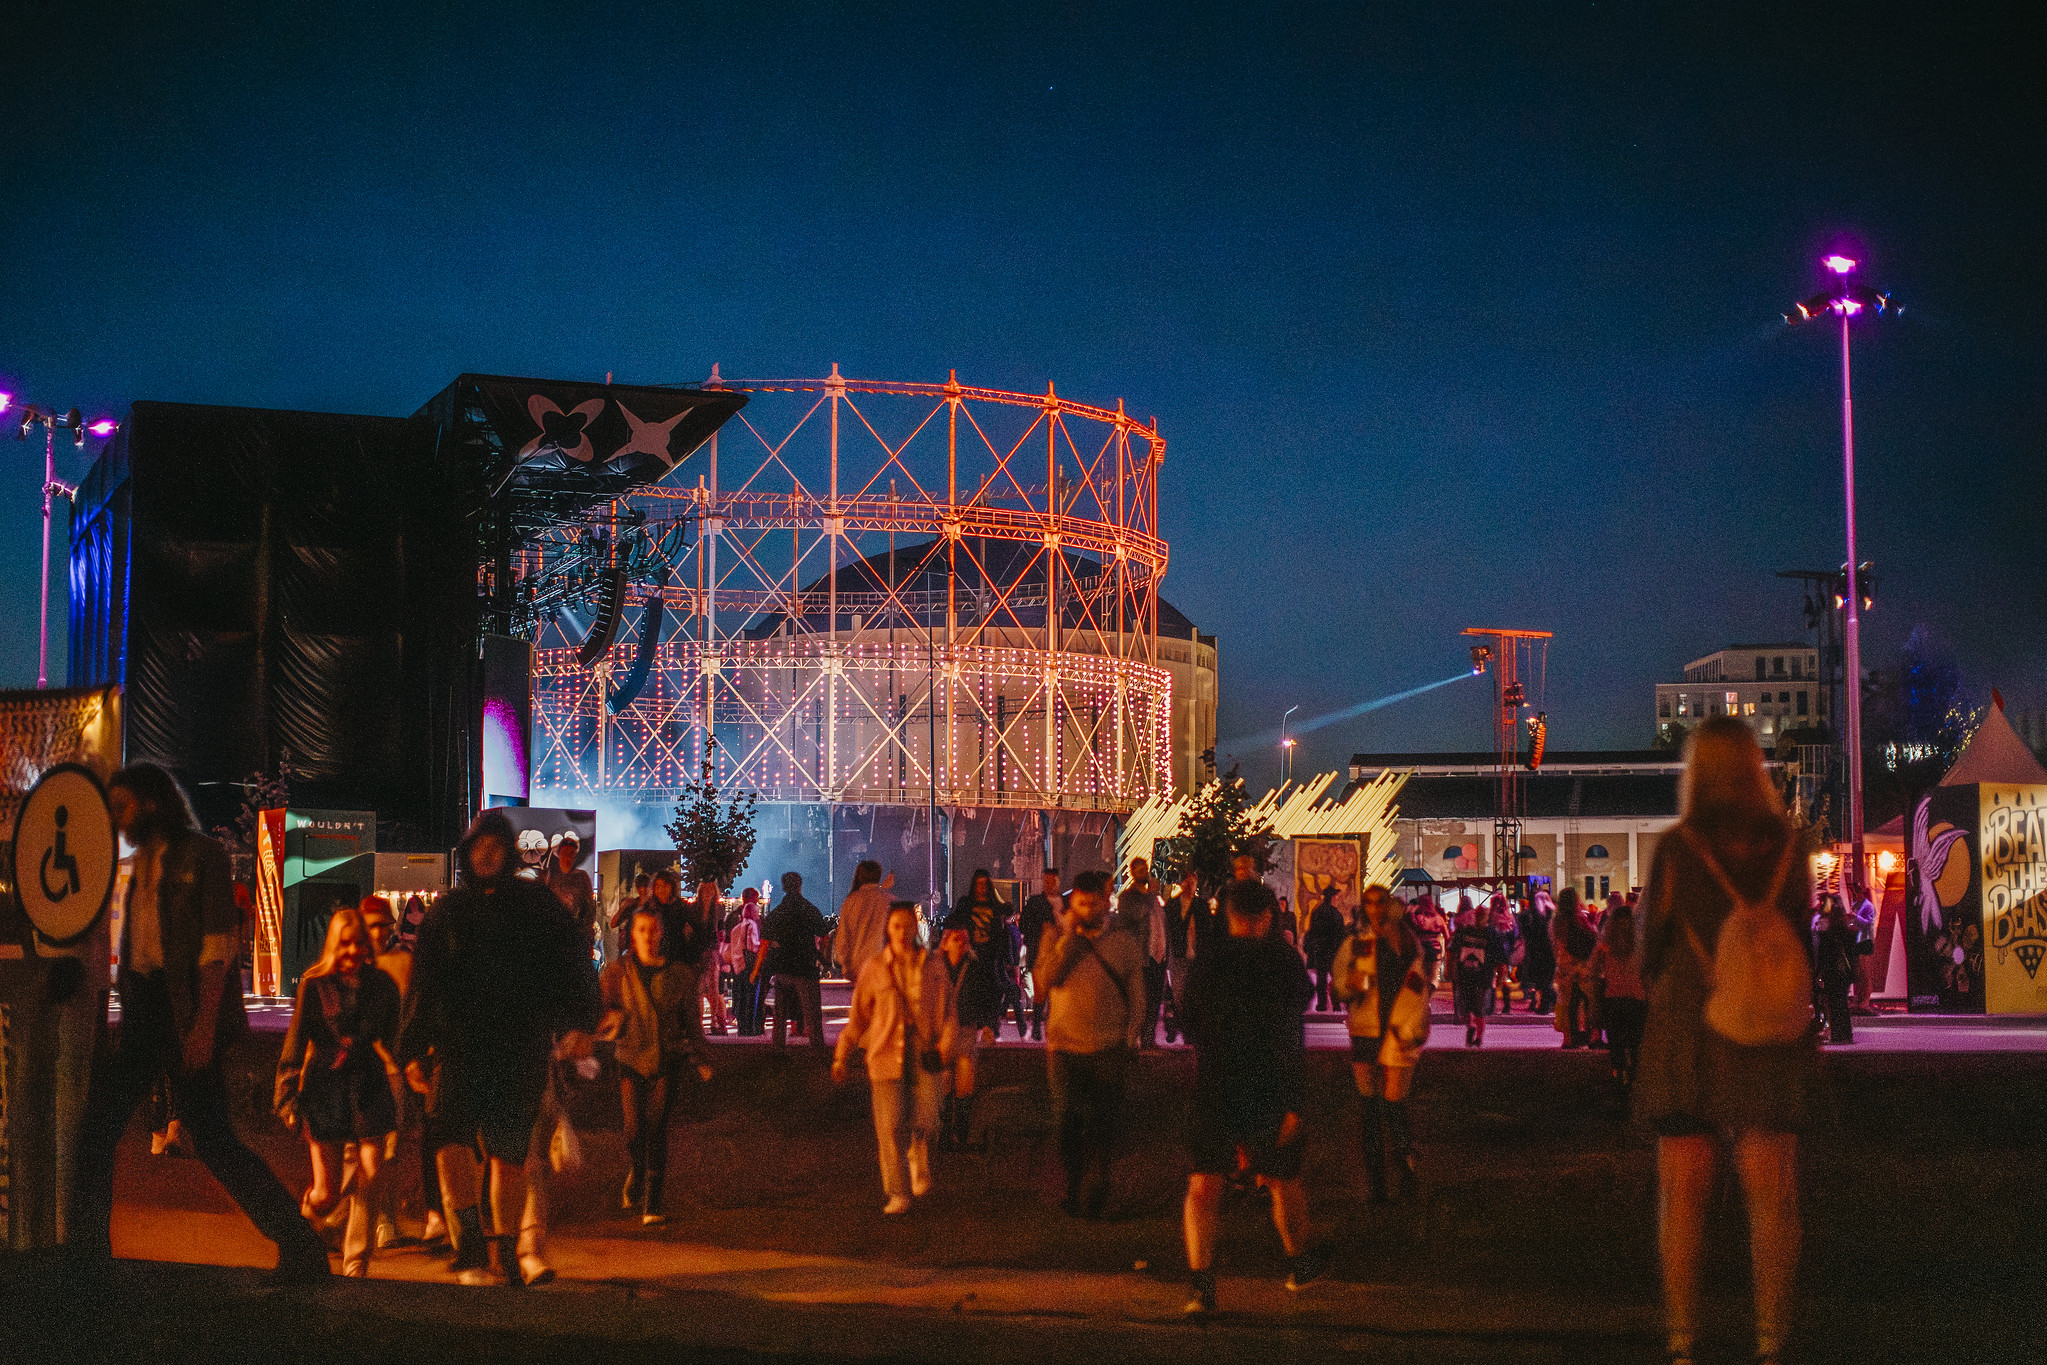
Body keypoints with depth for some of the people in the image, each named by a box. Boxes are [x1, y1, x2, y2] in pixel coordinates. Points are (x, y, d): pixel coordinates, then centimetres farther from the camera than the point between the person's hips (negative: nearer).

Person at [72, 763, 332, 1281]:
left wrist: (205, 1023, -21)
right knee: (97, 1126, 7)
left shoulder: (201, 856, -6)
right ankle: (88, 1247, 18)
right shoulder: (142, 865, 17)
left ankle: (302, 1247, -7)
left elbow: (218, 942, -14)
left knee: (212, 1141, -11)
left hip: (187, 1012, -8)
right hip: (143, 1010, 8)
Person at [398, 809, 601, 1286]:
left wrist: (579, 1022, -9)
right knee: (448, 1127, -22)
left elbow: (571, 961, 5)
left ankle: (506, 1252, 16)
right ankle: (469, 1244, -24)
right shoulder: (448, 910, 12)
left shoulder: (536, 903, 9)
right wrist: (413, 1050, 10)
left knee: (510, 1152, 1)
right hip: (460, 1044, 0)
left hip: (523, 1047, 0)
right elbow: (422, 985, 15)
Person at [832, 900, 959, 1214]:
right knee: (890, 1124, -5)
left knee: (924, 1120, -8)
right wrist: (841, 1057, 7)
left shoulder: (932, 965, 6)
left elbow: (947, 1009, 8)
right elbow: (858, 1016, 9)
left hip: (925, 1050, 0)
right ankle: (898, 1194, 5)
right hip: (887, 1050, 0)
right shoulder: (874, 968, 4)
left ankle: (918, 1162, 25)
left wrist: (947, 1043, -8)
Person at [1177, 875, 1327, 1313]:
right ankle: (1300, 1263, 39)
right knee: (1284, 1180, 18)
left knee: (1203, 1186, 3)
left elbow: (1189, 1023, 11)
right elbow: (1291, 1035, -14)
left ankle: (1202, 1285, -11)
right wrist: (1295, 1103, -14)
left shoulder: (1206, 961, 0)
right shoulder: (1283, 959, -9)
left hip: (1214, 1090, 1)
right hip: (1270, 1092, -1)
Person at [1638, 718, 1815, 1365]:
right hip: (1772, 1040, 2)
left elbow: (1651, 947, 0)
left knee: (1683, 1192, 4)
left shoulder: (1675, 848, -7)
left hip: (1687, 1030, -2)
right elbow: (1806, 938, 5)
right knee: (1771, 1193, 6)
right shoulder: (1789, 845, -1)